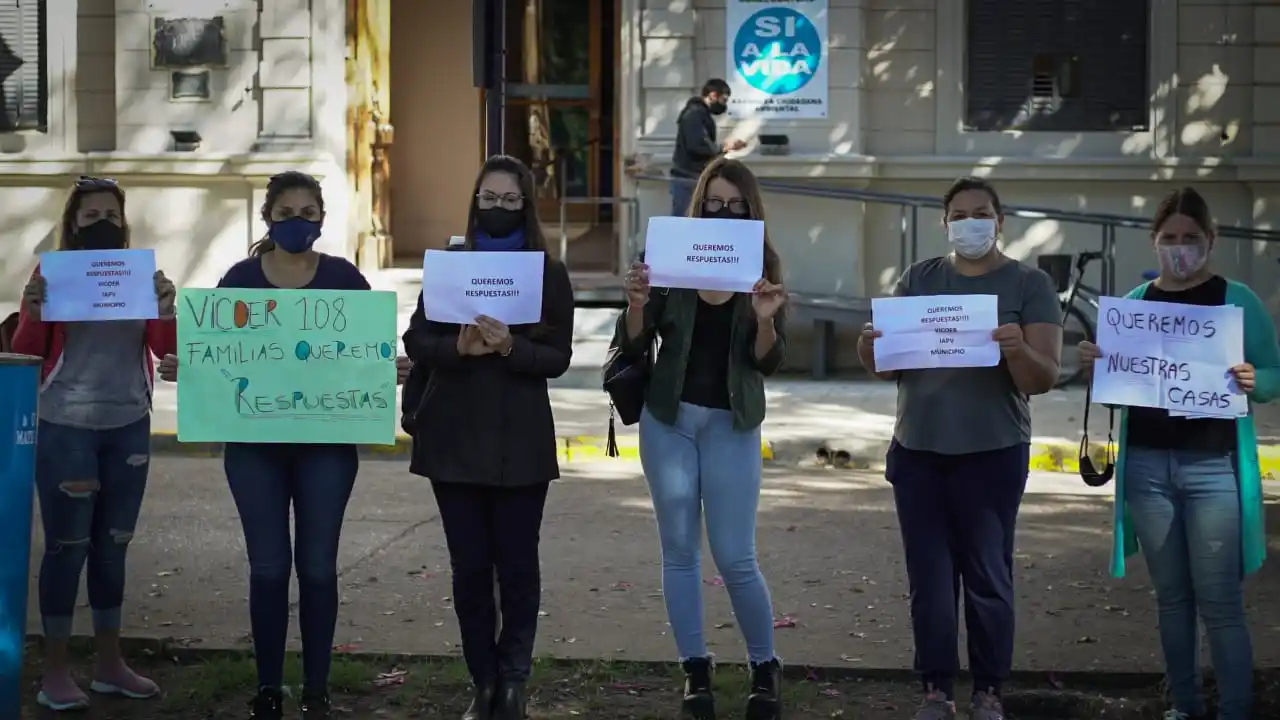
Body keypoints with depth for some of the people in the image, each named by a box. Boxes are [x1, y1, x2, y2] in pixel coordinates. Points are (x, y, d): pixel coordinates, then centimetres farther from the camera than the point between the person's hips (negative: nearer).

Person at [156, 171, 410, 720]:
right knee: (268, 566, 4)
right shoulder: (240, 278, 3)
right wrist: (181, 368, -16)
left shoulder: (344, 278, 2)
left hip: (326, 442, 0)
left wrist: (392, 368, -20)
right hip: (254, 442, 1)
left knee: (317, 566, 3)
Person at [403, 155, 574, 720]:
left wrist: (510, 347, -22)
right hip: (454, 437, 2)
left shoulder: (549, 273, 3)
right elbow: (416, 342, 2)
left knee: (516, 563, 1)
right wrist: (458, 346, -18)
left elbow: (558, 357, -4)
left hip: (520, 441, -1)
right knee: (469, 565, 4)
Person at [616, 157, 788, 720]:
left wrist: (764, 319, -27)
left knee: (735, 557, -2)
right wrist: (637, 304, -23)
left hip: (731, 425, -1)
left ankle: (765, 668, 16)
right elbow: (632, 349, -3)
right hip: (669, 419, 1)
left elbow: (768, 363, -7)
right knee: (680, 549, 7)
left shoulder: (763, 270, -2)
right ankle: (695, 669, 18)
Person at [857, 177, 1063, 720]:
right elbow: (885, 365, 6)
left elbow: (1044, 380, -9)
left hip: (992, 454, -3)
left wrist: (1017, 350, -29)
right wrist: (872, 346, -16)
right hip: (916, 451, 3)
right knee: (928, 576, 7)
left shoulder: (1030, 285, -3)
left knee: (987, 575, 3)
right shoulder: (918, 279, 7)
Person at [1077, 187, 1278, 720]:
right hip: (1146, 464, 4)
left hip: (1213, 467, -4)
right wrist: (1096, 365, -6)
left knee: (1219, 603, -3)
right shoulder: (1134, 302, 8)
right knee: (1171, 596, 12)